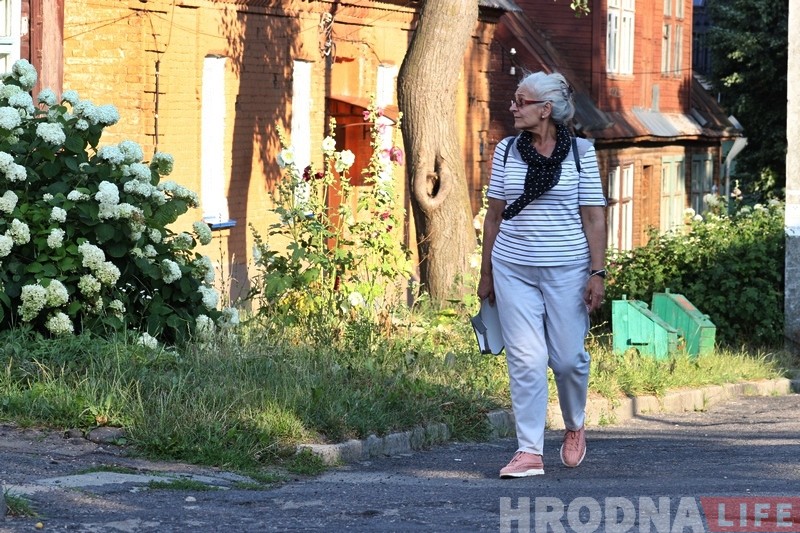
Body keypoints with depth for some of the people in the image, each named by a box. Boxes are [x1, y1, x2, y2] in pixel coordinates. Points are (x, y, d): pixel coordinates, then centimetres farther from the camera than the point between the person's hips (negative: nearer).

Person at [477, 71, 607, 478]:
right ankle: (529, 452, -1)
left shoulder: (580, 152, -2)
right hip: (513, 269, 2)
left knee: (568, 357, 3)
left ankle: (575, 426, 31)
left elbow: (593, 217, -2)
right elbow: (494, 214, 10)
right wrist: (486, 273, 10)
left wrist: (597, 273, -8)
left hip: (566, 269, -2)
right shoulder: (507, 151, 5)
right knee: (525, 359, -3)